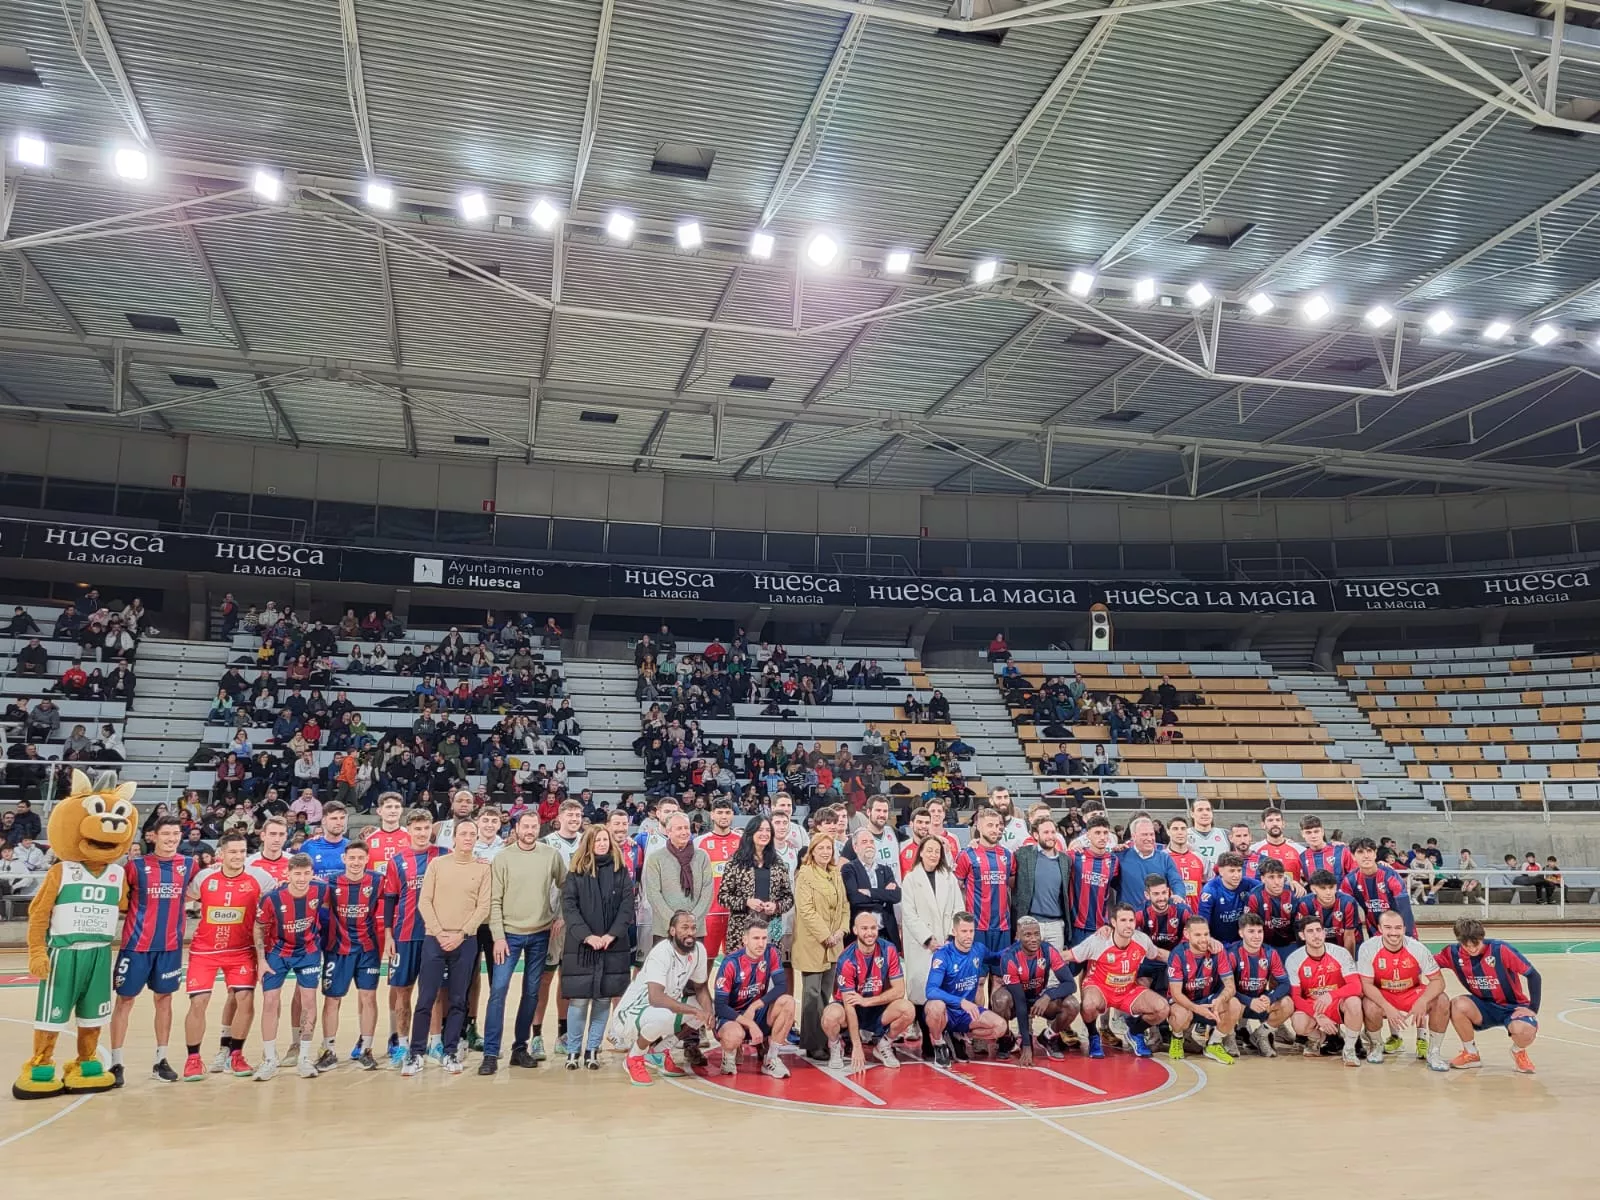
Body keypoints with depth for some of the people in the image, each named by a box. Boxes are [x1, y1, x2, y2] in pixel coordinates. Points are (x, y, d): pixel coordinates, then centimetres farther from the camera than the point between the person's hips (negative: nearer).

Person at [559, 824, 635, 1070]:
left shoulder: (621, 871, 6)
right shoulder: (576, 872, 2)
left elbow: (627, 906, 1)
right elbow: (568, 906, -5)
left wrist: (611, 935, -11)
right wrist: (587, 935, -15)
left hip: (613, 946, 2)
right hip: (581, 946, -2)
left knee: (604, 999, 4)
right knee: (579, 999, -2)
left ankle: (592, 1049, 14)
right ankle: (573, 1050, 11)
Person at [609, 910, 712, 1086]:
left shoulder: (699, 950, -6)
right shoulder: (662, 952, -27)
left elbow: (700, 988, 7)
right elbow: (655, 998, -37)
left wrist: (708, 1011, -15)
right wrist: (695, 1011, -36)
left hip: (665, 1008, 8)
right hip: (632, 1012, -8)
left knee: (708, 1007, -2)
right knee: (663, 1016, -37)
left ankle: (659, 1052, 11)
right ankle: (633, 1059, -7)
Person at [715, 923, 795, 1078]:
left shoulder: (770, 953, -9)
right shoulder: (731, 963, -19)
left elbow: (782, 986, -14)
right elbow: (720, 1006, -20)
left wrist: (755, 1005, -26)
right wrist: (750, 1024, -29)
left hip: (758, 1013, 4)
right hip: (732, 1016, -4)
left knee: (787, 1002, -23)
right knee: (735, 1035, -38)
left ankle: (771, 1059, -9)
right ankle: (729, 1056, 1)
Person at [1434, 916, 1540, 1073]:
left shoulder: (1501, 950, -22)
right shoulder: (1454, 953, -12)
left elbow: (1533, 976, -15)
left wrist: (1533, 1008, -16)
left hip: (1512, 1007, -3)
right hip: (1484, 1007, 3)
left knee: (1526, 1031, -36)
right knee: (1458, 1005, -30)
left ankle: (1518, 1051, 6)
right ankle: (1471, 1054, -3)